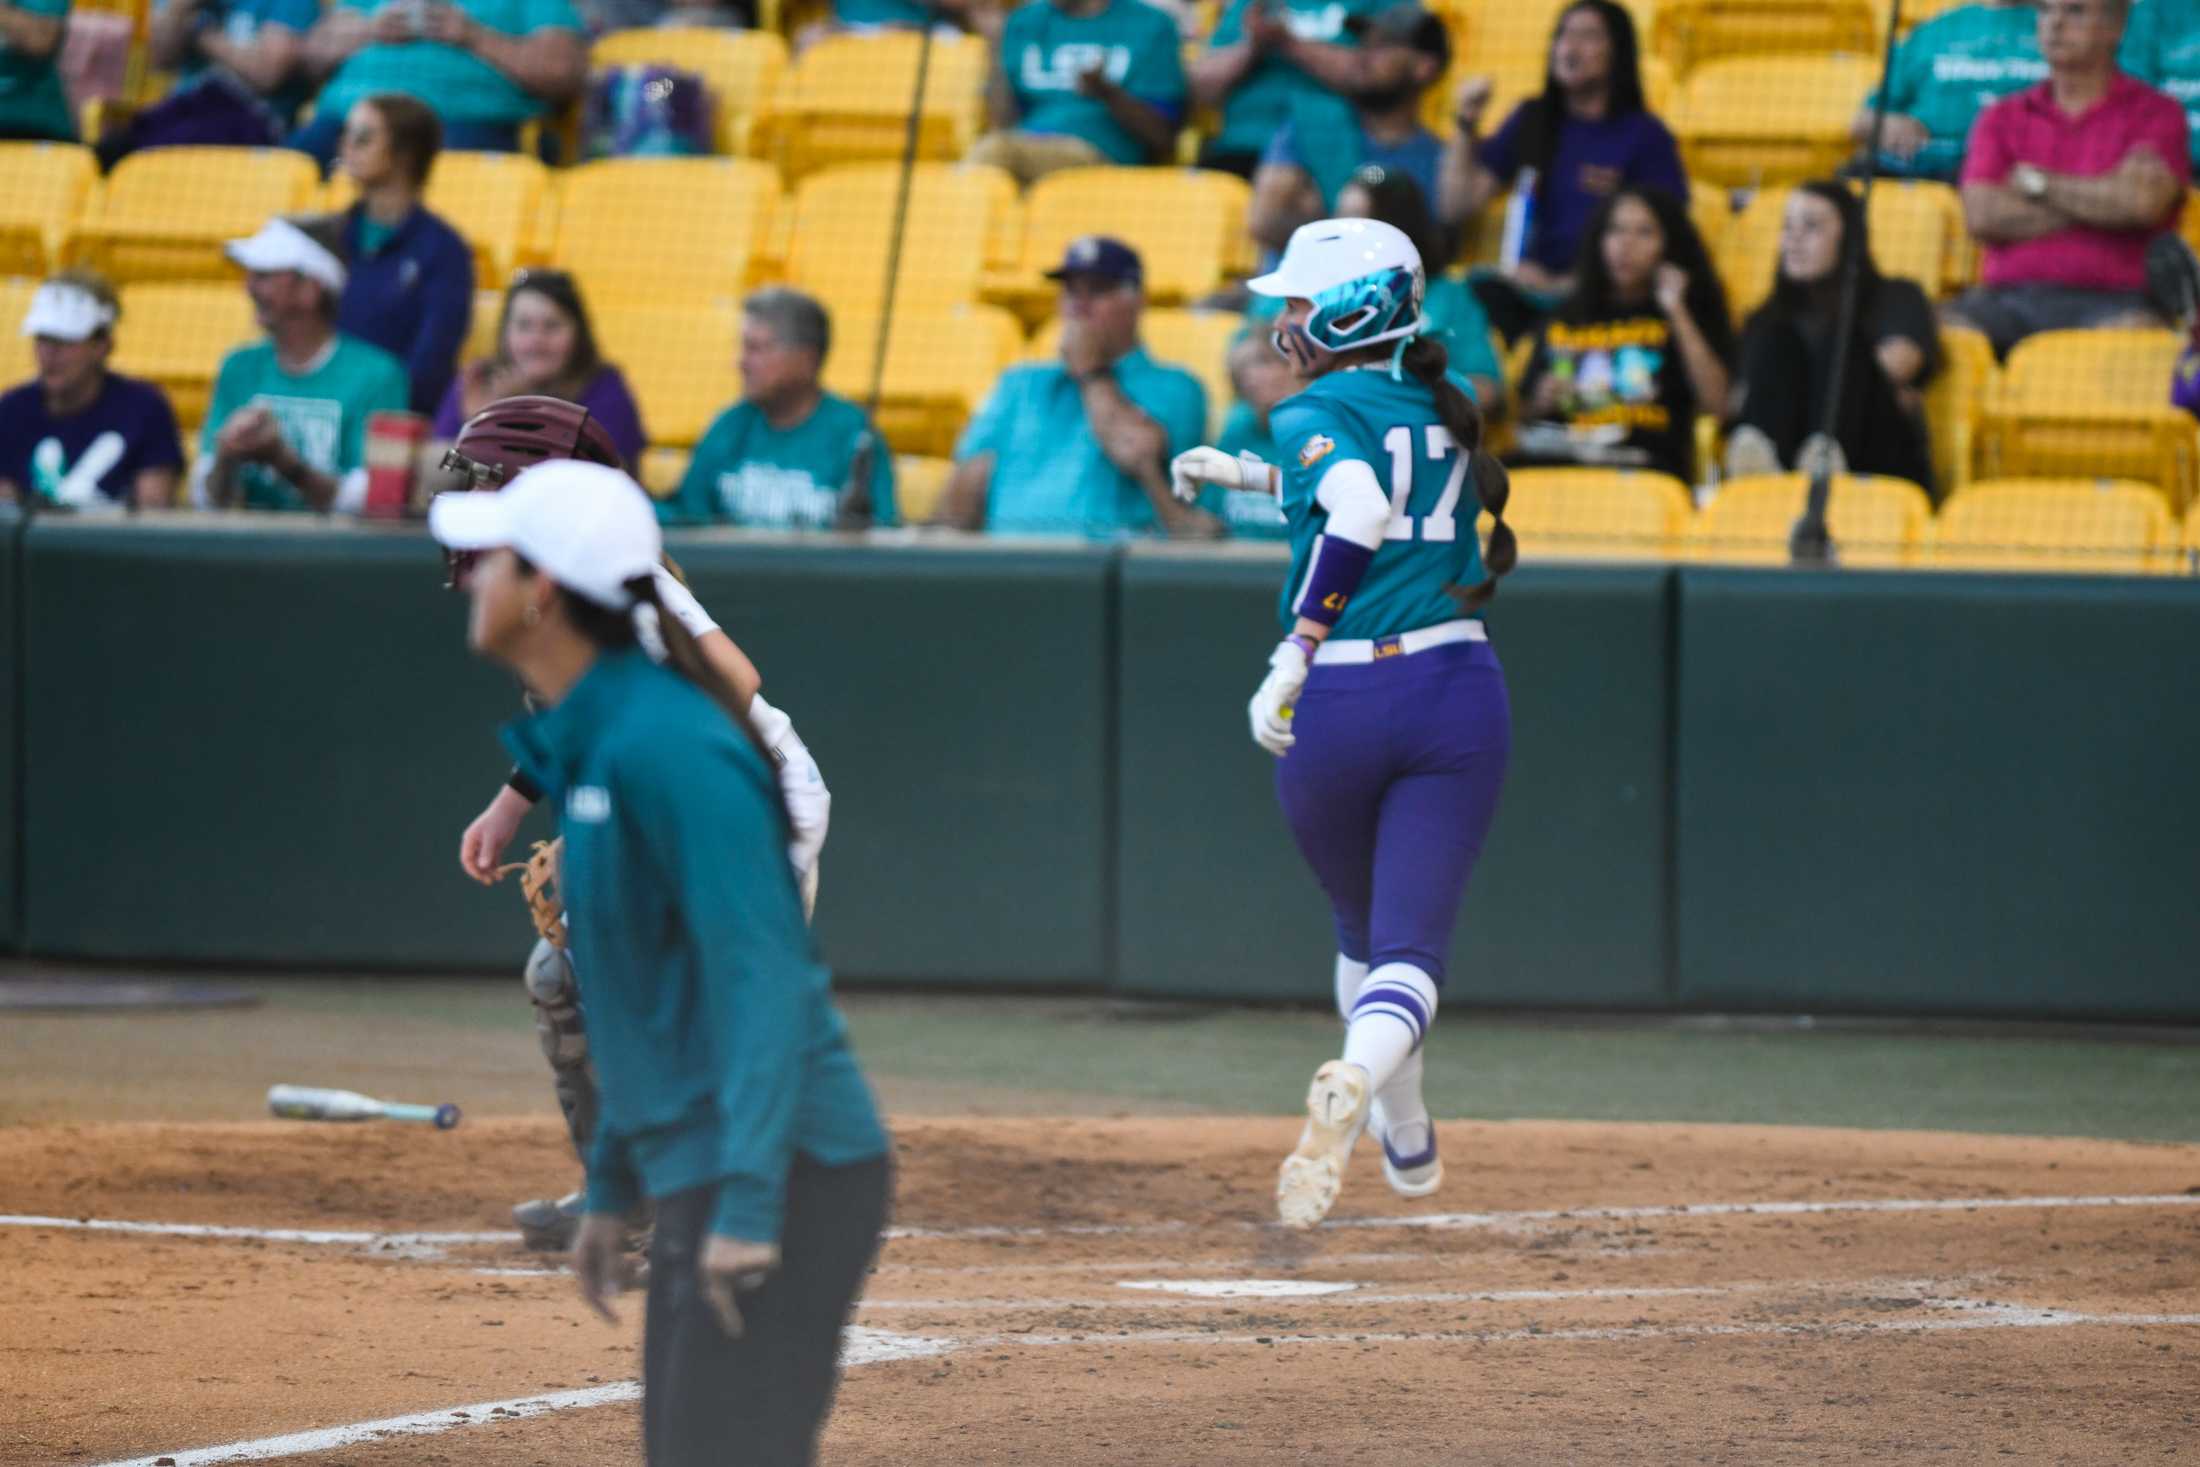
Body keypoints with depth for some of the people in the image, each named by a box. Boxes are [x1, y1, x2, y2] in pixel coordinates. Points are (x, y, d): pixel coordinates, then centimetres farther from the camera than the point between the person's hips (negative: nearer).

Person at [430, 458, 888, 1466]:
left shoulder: (664, 747, -16)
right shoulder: (581, 747, 15)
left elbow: (759, 976, -22)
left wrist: (746, 1203, -29)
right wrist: (611, 1187, 24)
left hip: (783, 1179, -10)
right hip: (694, 1180, 10)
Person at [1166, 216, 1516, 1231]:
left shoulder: (1316, 415, -4)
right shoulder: (1445, 413, 15)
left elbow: (1359, 509, -24)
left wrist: (1290, 659, -23)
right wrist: (1248, 474, 42)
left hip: (1336, 701, -3)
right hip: (1458, 693, 3)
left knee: (1362, 932, 21)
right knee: (1410, 948, -4)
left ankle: (1407, 1142, 31)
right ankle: (1360, 1079, -34)